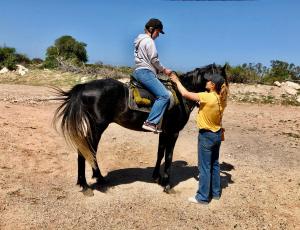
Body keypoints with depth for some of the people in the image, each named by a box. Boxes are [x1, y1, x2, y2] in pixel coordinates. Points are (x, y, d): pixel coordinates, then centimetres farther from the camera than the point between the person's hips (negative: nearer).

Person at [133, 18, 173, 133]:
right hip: (145, 72, -11)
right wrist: (164, 70, 4)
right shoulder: (149, 41, -6)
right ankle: (150, 122, -28)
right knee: (164, 95, -20)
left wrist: (161, 70, 21)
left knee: (163, 94, 14)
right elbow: (154, 60, -10)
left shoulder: (140, 40, 24)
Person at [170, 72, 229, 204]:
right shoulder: (222, 99, -1)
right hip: (217, 134, 8)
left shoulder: (207, 97, -23)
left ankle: (203, 197, 13)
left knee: (204, 167, 2)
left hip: (206, 135, -8)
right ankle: (215, 192, 31)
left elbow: (185, 94, -19)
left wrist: (177, 81, -6)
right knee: (214, 164, 18)